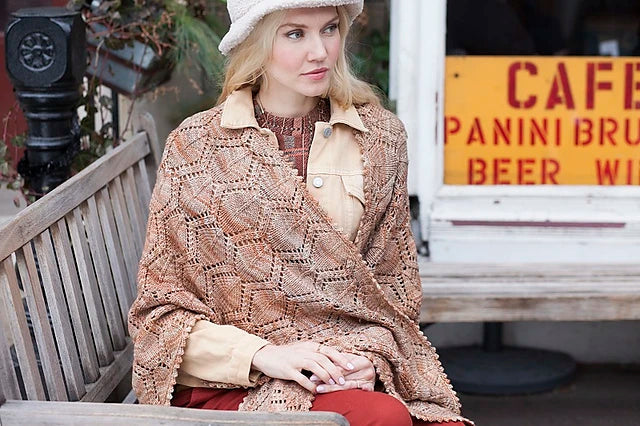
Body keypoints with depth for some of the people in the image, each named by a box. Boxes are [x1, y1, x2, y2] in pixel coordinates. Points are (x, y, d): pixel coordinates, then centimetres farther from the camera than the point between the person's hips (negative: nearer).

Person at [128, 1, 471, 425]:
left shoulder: (380, 136, 10)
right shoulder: (195, 146, 2)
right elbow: (161, 306, 3)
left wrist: (369, 354, -5)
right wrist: (264, 354, -12)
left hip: (356, 377, 3)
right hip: (231, 386, -3)